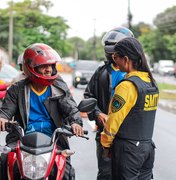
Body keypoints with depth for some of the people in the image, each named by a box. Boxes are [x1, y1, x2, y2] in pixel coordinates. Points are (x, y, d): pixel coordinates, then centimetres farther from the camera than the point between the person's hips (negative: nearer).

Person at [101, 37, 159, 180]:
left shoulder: (127, 86, -19)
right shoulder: (152, 83, 6)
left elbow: (114, 119, -16)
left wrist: (106, 142, -2)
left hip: (128, 150, -8)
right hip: (148, 146, 8)